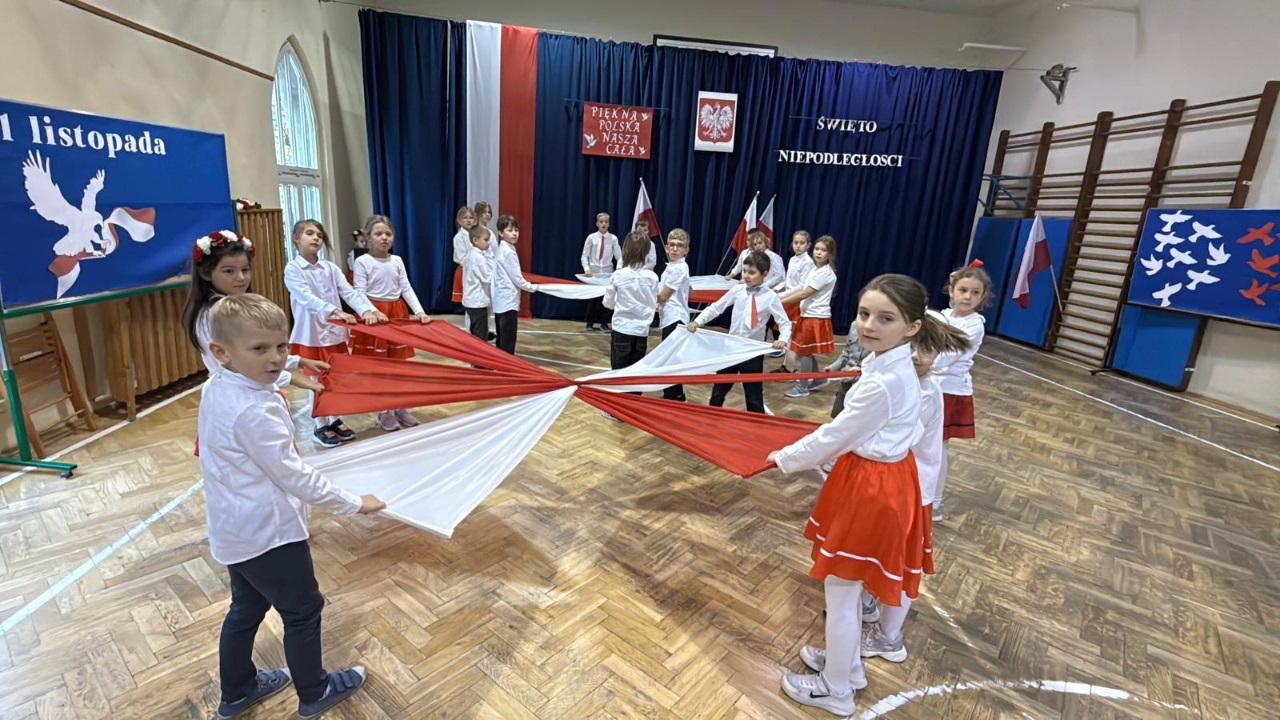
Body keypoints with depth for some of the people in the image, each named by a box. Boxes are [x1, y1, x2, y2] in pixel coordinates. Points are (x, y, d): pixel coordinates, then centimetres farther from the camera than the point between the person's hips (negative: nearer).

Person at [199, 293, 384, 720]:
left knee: (245, 609, 26)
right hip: (268, 533, -9)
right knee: (303, 610, 11)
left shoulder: (216, 391, 0)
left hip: (235, 530, 9)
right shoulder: (256, 411, -30)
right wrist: (352, 504, -19)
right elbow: (292, 476, -27)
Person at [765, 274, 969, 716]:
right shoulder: (897, 366, 1)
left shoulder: (883, 383, -29)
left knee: (840, 591, 9)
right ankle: (847, 666, 46)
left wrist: (783, 458, -4)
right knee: (849, 587, 25)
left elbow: (835, 437, -19)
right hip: (883, 479, 10)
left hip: (872, 489, -10)